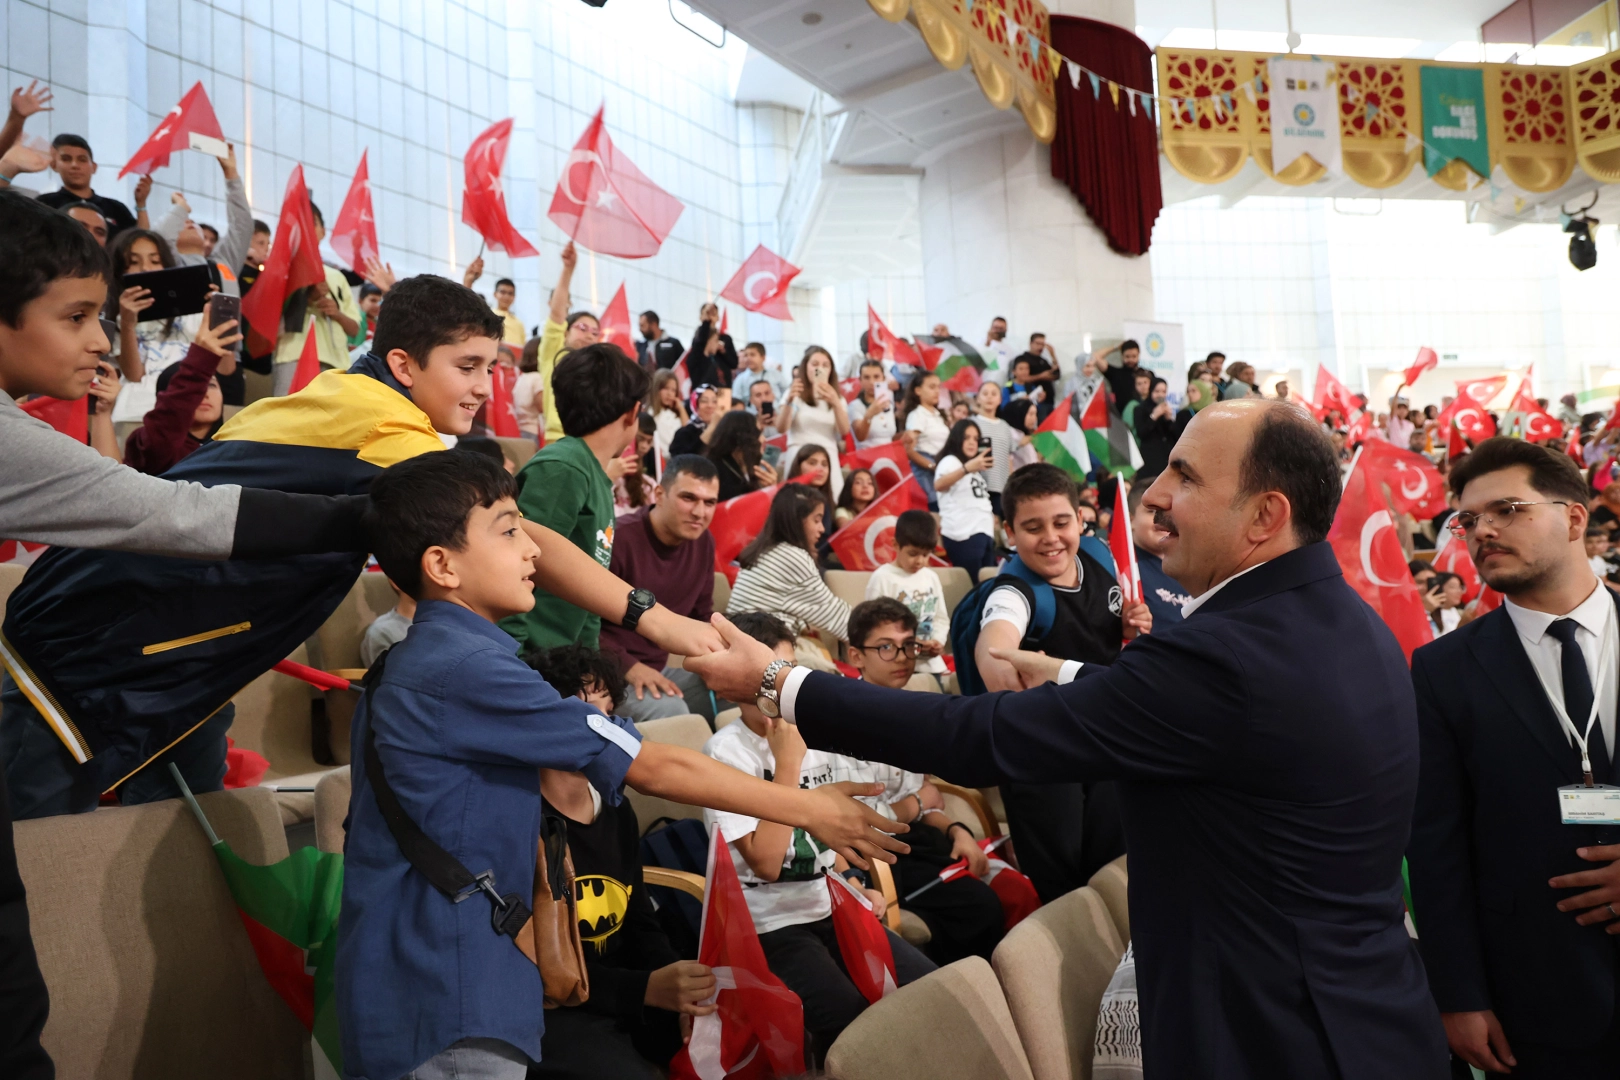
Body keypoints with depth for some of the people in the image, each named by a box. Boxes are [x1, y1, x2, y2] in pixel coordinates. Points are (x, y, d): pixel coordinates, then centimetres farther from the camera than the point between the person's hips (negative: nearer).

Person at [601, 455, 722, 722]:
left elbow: (701, 614, 15)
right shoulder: (618, 539, -21)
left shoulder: (703, 542, 3)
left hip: (659, 668, 8)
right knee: (669, 709, -32)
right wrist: (628, 667, -25)